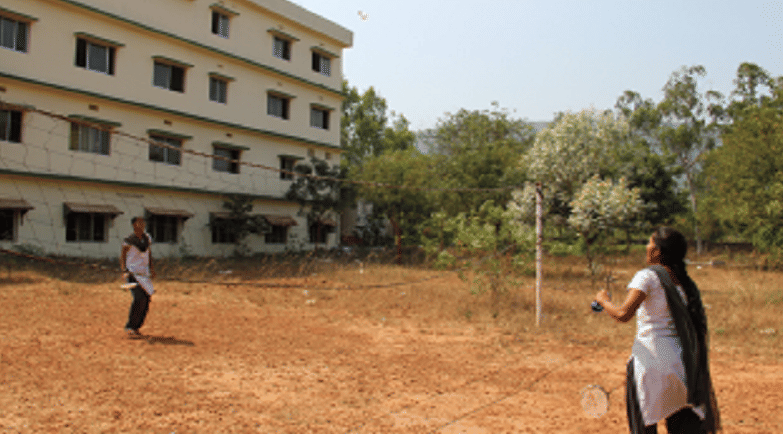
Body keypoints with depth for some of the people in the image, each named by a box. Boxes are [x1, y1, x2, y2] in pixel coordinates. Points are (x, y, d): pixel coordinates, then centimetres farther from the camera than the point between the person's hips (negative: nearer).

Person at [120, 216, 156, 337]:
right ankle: (130, 326, -10)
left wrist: (151, 268, 16)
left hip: (144, 273, 7)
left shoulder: (147, 238, 10)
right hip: (133, 272, -7)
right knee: (140, 298, -20)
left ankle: (136, 327, 17)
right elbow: (122, 256, -6)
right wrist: (124, 271, -17)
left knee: (146, 300, 4)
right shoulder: (129, 240, -8)